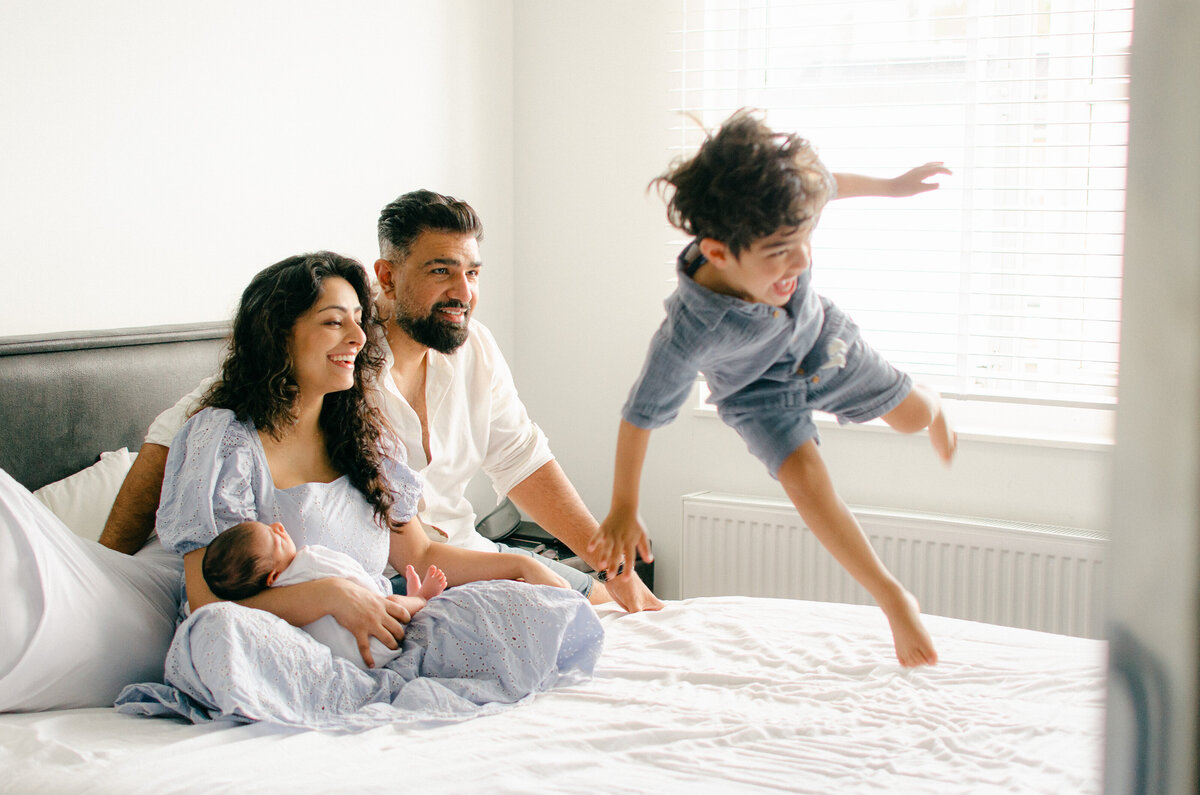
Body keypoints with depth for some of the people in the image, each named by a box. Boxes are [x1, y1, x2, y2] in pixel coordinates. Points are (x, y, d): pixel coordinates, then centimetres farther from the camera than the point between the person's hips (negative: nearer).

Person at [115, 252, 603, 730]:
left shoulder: (365, 437, 15)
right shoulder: (223, 439, -6)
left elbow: (420, 556, 23)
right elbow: (208, 604, -14)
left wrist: (521, 566, 8)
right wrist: (330, 595, -26)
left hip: (375, 645, 5)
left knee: (550, 614, -13)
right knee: (215, 633, -41)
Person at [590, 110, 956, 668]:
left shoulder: (779, 222, -39)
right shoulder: (689, 334, -47)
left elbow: (829, 185, -13)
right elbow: (641, 417, -31)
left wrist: (891, 186, 4)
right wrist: (623, 512, -21)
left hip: (820, 340, 4)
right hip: (755, 389, -4)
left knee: (911, 416, 19)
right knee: (805, 480, -20)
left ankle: (933, 405, 60)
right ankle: (893, 599, 1)